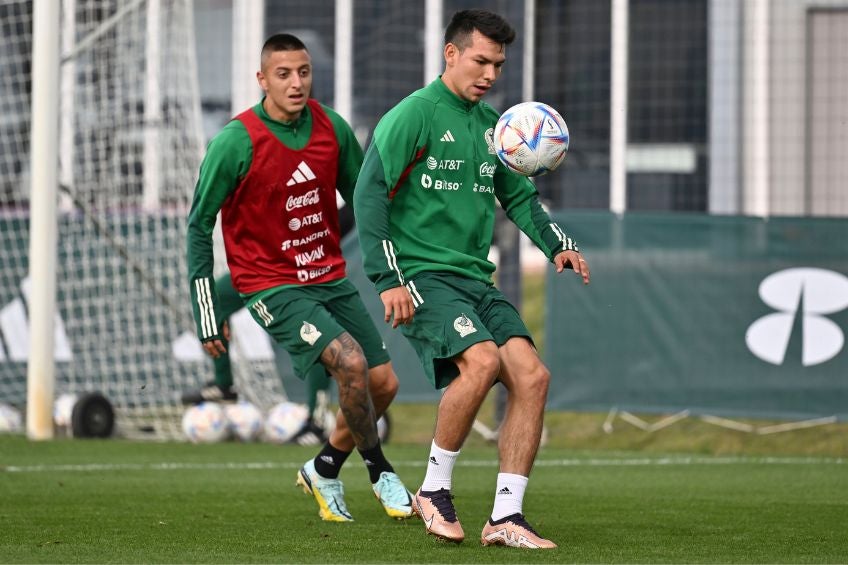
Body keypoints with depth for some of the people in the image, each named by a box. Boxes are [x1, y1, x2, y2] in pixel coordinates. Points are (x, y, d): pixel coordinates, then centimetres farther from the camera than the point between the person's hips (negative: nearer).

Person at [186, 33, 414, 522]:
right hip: (273, 288, -6)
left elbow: (363, 200, 13)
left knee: (384, 383, 3)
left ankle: (324, 471, 26)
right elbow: (200, 226, -8)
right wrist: (208, 315, -9)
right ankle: (381, 472, -3)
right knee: (351, 362, -24)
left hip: (331, 278, 6)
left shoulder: (333, 128, -2)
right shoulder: (236, 142, -16)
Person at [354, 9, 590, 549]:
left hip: (476, 279, 7)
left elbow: (519, 195, 23)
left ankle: (506, 518, -6)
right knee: (482, 360, -29)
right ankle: (434, 489, -9)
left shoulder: (491, 124, 17)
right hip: (421, 276, -7)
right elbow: (370, 194, -11)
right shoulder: (414, 115, -6)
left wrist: (558, 245, 5)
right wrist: (388, 278, -17)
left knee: (532, 376, -11)